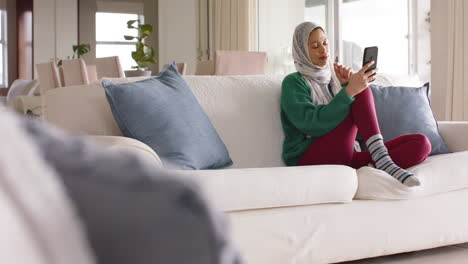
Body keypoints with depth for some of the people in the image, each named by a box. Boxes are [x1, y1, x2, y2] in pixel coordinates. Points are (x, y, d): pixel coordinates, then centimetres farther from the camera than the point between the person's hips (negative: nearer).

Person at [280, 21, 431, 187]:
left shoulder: (331, 79, 24)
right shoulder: (293, 83, 3)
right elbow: (311, 124, -16)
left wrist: (345, 85, 1)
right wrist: (349, 90, -24)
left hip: (345, 157, 7)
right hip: (309, 159, -6)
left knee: (421, 142, -10)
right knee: (362, 93, -21)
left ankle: (366, 165, -34)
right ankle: (383, 162, -34)